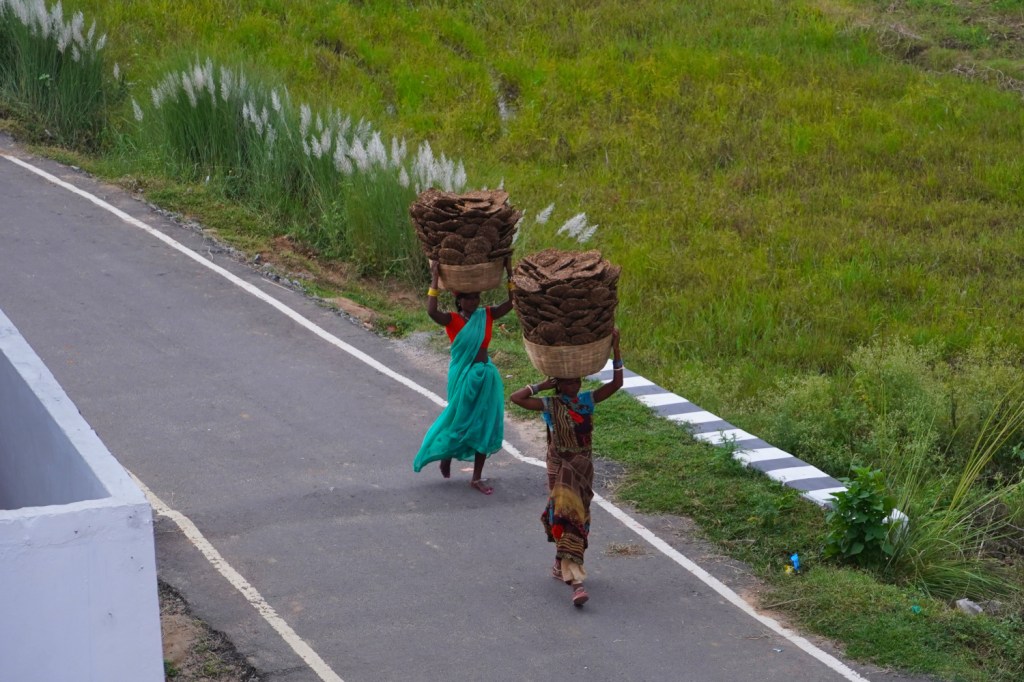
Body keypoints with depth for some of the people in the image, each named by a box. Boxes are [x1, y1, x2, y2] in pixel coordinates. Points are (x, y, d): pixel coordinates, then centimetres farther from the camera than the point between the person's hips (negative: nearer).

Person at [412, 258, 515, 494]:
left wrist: (509, 275, -15)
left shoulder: (486, 315, 0)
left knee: (485, 425, 7)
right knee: (460, 422, 7)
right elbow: (431, 311, -32)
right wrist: (435, 279, -32)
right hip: (462, 376, -4)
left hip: (486, 376, 4)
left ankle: (477, 477, 18)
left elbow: (511, 303, -8)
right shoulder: (452, 320, -12)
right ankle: (446, 453, 40)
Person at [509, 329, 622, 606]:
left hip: (584, 469, 5)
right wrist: (542, 385, -15)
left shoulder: (587, 401, 1)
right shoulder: (551, 405, -10)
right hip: (561, 470, -5)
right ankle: (575, 579, -19)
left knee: (579, 518, 14)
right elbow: (516, 398, -21)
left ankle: (562, 564, 36)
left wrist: (615, 348, -12)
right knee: (568, 518, -12)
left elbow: (616, 383, -4)